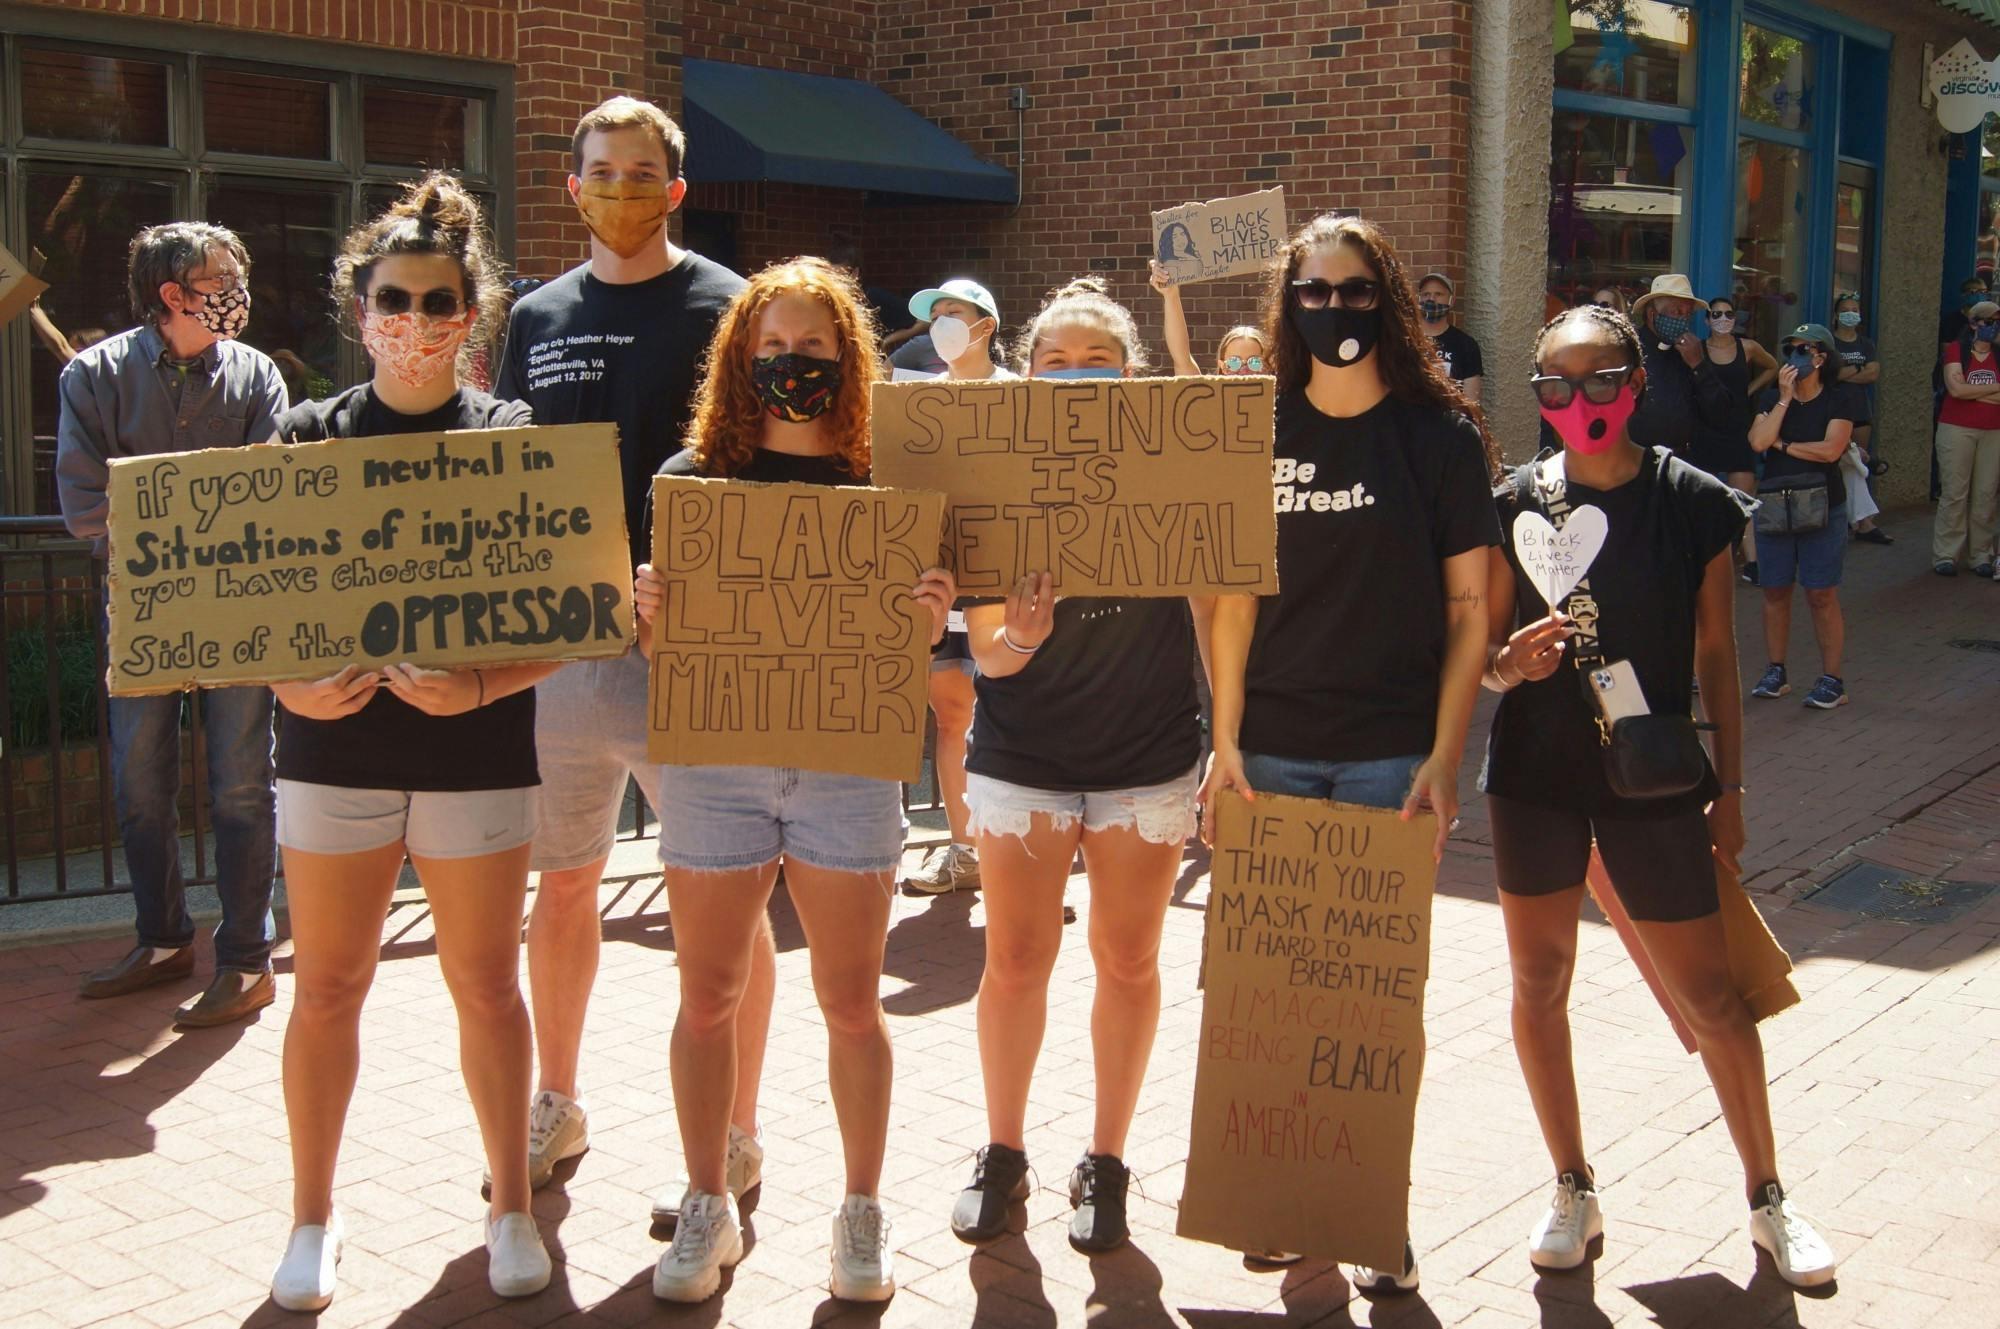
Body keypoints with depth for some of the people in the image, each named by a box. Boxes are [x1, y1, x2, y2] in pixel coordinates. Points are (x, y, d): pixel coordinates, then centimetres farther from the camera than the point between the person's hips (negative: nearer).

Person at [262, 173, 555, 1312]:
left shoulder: (518, 441, 0)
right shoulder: (306, 437, 3)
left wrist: (481, 686, -19)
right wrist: (291, 685, -15)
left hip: (479, 753, -1)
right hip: (335, 748, 1)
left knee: (486, 981, 7)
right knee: (328, 983, 6)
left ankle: (512, 1207, 23)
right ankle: (315, 1215, 24)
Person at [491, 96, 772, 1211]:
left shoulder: (722, 307, -2)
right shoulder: (539, 318, 13)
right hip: (559, 639, 5)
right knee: (564, 880, 15)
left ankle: (734, 1134, 15)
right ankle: (557, 1104, 33)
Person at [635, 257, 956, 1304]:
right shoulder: (694, 474, 2)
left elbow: (905, 651, 5)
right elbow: (661, 630, 5)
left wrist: (931, 624, -16)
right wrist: (647, 608, -16)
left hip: (847, 766, -1)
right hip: (713, 758, 1)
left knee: (851, 1003, 7)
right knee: (708, 997, 9)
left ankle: (862, 1210, 23)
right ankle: (707, 1206, 26)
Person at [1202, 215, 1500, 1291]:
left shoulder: (1439, 433, -2)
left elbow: (1469, 607, -2)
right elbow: (1236, 591, 6)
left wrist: (1444, 759, -9)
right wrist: (1226, 739, 0)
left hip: (1390, 754, -2)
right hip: (1271, 748, 3)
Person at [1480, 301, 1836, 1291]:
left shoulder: (1693, 501, -4)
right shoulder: (1517, 504, -2)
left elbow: (1716, 654, 3)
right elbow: (1487, 653, 4)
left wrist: (1729, 784, 2)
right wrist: (1512, 660, -19)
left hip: (1655, 774, -1)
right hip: (1535, 771, 2)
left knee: (1708, 996, 3)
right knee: (1539, 981, 8)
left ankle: (1767, 1196, 23)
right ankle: (1574, 1190, 26)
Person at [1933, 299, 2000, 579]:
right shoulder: (1956, 350, 0)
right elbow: (1956, 388, -13)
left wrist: (1971, 392, -9)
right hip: (1957, 430, -3)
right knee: (1954, 493, -3)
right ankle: (1945, 555, 2)